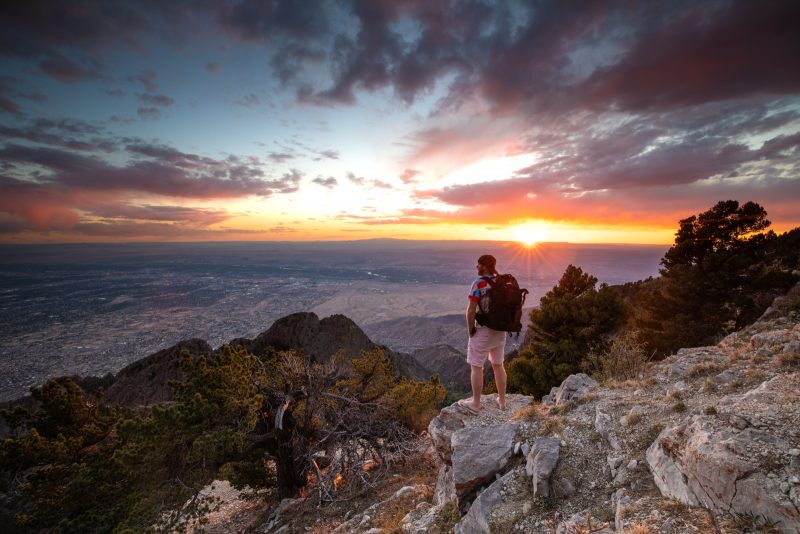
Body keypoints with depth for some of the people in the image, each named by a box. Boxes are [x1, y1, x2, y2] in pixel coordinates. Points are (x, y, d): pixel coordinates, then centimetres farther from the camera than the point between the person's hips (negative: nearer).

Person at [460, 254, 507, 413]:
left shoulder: (478, 283, -18)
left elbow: (471, 311, -21)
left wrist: (470, 329, -7)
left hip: (483, 331, -7)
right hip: (500, 330, 7)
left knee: (476, 367, 7)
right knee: (498, 365, 20)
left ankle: (475, 404, 18)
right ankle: (502, 401, 30)